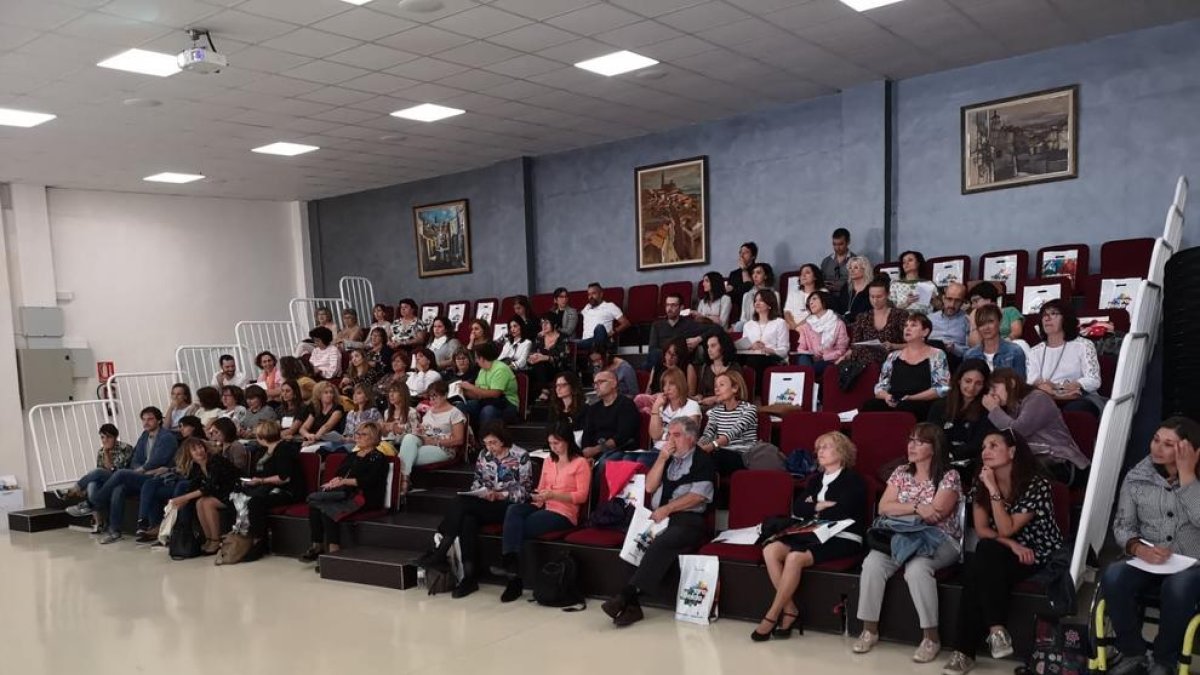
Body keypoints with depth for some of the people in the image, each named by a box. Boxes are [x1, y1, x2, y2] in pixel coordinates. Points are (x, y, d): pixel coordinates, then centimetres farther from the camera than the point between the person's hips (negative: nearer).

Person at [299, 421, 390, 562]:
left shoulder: (377, 457, 5)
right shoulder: (352, 456, 28)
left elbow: (369, 480, -10)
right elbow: (338, 474, 18)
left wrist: (344, 481, -15)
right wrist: (333, 481, -5)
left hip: (364, 496, -7)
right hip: (344, 492, 7)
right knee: (314, 502, -22)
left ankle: (333, 549, -29)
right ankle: (316, 546, -19)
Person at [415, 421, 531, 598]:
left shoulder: (521, 457, -6)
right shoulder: (484, 455, 11)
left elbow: (524, 491, -8)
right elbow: (477, 481, 17)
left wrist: (499, 495, -20)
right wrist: (481, 493, -6)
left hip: (509, 506, -5)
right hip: (485, 505, 6)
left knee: (460, 503, -27)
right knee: (468, 520, -31)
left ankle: (440, 552, -21)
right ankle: (469, 576, -28)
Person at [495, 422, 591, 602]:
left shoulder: (580, 463, 1)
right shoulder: (548, 462, 24)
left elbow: (581, 496, -8)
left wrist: (553, 494, -20)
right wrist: (538, 496, -3)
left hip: (564, 513, -6)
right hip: (543, 507, 6)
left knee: (519, 527, -27)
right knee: (513, 510, -27)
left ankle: (515, 579, -21)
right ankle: (511, 564, -39)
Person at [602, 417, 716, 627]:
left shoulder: (702, 460, 5)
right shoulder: (666, 458, 24)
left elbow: (698, 495, -7)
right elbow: (650, 487, 13)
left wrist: (666, 509, -11)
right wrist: (662, 458, 3)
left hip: (688, 520, -5)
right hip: (658, 518, 5)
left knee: (660, 544, -34)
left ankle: (626, 595, -34)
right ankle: (631, 604, -31)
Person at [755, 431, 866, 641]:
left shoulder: (853, 480, 4)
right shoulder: (816, 481, 24)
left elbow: (839, 512, -12)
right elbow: (797, 508, 10)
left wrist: (813, 508, 1)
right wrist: (823, 506, -4)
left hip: (842, 539, -7)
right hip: (814, 535, 7)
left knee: (795, 557, -32)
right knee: (770, 550, -21)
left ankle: (772, 616, -21)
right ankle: (790, 609, -15)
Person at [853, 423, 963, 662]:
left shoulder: (949, 476, -5)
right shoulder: (901, 473, 10)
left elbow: (935, 515, -16)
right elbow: (883, 508, 0)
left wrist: (901, 508, -6)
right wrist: (916, 507, -14)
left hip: (939, 540, -4)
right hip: (902, 536, 4)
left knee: (916, 568, -35)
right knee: (872, 563, -24)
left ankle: (931, 637, -20)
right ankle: (869, 629, -13)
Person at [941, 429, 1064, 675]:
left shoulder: (1037, 484, -17)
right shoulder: (981, 481, 0)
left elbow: (1006, 529, -21)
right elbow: (981, 529, -3)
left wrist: (993, 489, -26)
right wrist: (1011, 544, -20)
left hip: (1040, 556, -5)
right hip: (1000, 554, 5)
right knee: (974, 570, -31)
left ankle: (965, 652, -28)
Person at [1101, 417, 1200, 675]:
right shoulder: (1136, 477, 3)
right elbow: (1122, 526, 2)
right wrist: (1139, 548, -19)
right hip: (1147, 561, 2)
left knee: (1177, 587, -37)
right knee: (1112, 577, -30)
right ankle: (1133, 653, -7)